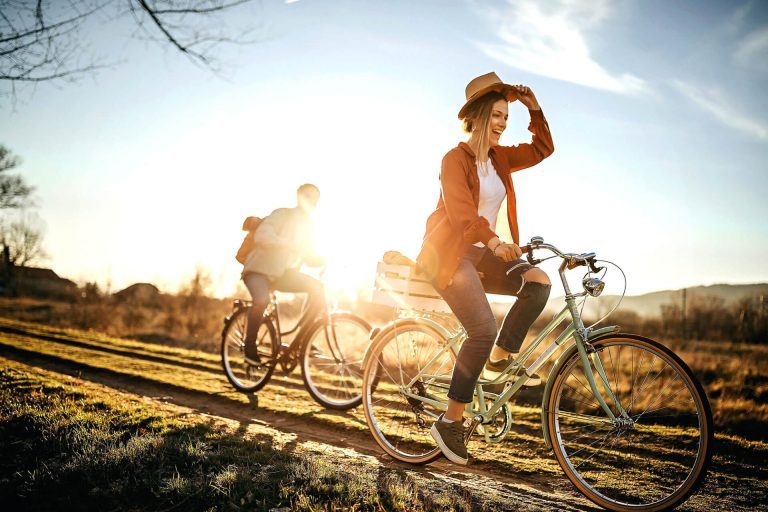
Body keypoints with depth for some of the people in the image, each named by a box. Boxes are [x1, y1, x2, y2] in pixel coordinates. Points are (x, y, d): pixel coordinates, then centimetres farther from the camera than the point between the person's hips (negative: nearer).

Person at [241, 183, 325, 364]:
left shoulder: (307, 225, 13)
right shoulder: (282, 214, -6)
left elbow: (308, 257, 14)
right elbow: (261, 236, -23)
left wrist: (323, 259, -8)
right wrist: (291, 245, -34)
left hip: (282, 273, 6)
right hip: (259, 268, -6)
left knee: (316, 287, -19)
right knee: (262, 300, -36)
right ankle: (250, 344, -13)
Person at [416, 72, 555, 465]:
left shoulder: (499, 158, 12)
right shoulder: (455, 159, -10)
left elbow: (542, 149, 17)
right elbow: (461, 211, -25)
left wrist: (534, 108, 4)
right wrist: (493, 241, -42)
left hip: (480, 254, 7)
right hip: (449, 253, -7)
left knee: (538, 281, -18)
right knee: (483, 330, -22)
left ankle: (501, 359, -3)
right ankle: (450, 422, -11)